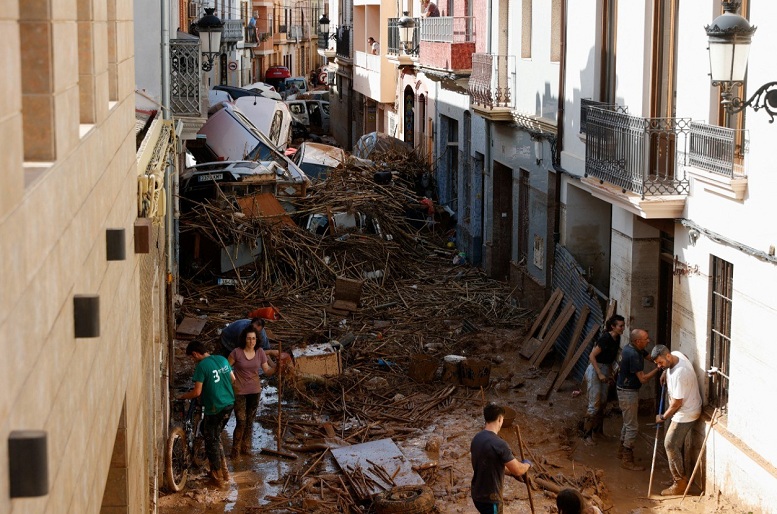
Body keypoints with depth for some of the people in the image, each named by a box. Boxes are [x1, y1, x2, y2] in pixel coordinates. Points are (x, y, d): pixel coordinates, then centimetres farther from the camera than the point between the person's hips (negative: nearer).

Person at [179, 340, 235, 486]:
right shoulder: (222, 359, 5)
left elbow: (197, 392, -17)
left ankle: (218, 476, 14)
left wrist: (183, 396, 0)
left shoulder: (202, 366, -16)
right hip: (229, 404, 7)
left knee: (211, 441, 8)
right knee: (216, 436, 22)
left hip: (214, 408, -7)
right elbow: (233, 379, 17)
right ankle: (224, 470, 24)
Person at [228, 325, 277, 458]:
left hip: (254, 391, 4)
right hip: (239, 392, -4)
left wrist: (276, 367, -18)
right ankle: (236, 450, 8)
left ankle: (246, 447, 28)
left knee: (250, 421, 13)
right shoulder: (237, 352, -13)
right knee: (241, 421, -7)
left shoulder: (260, 352, -2)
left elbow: (267, 371, 1)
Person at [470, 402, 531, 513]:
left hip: (477, 494, 9)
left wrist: (510, 472, 20)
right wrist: (527, 464, 5)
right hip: (489, 498, -8)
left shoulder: (477, 439, 3)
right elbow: (517, 470, -16)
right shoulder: (499, 444, -24)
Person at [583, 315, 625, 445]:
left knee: (603, 403, 13)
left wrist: (610, 373, 15)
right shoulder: (605, 338, -22)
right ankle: (587, 434, -2)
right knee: (594, 404, -8)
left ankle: (598, 429, 26)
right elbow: (592, 356, -21)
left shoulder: (617, 339, 4)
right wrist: (599, 374, -21)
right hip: (595, 370, -8)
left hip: (605, 371, 8)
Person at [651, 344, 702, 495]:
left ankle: (680, 483, 4)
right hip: (684, 410, 10)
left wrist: (663, 417, -12)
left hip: (686, 414, -10)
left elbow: (676, 403, -26)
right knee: (676, 444, 18)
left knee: (670, 445, -4)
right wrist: (665, 372, 13)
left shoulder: (680, 374, -34)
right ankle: (680, 478, 30)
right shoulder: (676, 355, -6)